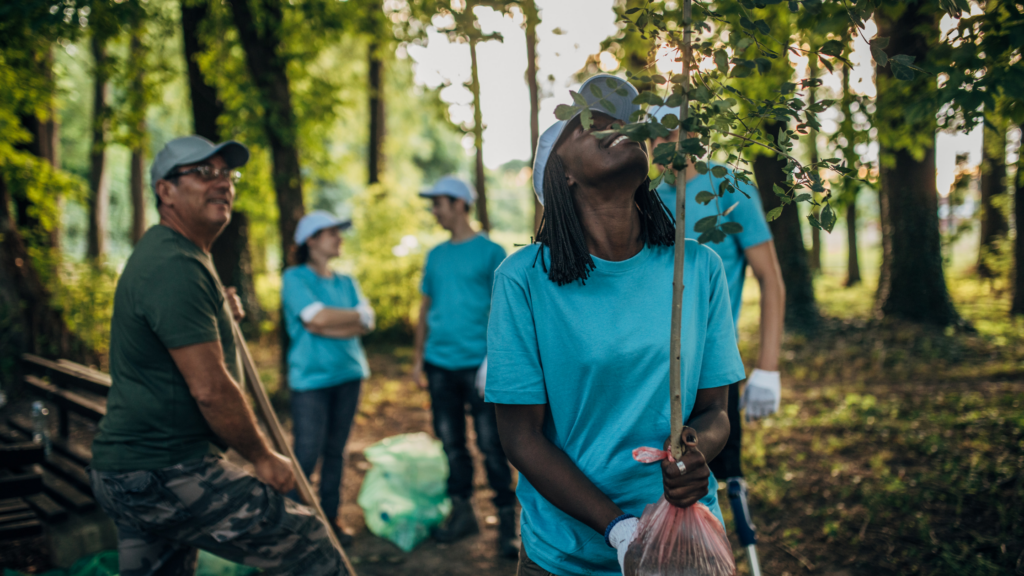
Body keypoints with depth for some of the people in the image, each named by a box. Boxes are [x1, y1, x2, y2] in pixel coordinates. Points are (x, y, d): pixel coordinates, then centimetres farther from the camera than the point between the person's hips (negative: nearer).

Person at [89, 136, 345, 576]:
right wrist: (263, 458, -9)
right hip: (167, 474, -11)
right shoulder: (175, 266, -18)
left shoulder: (161, 255, 17)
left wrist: (222, 315, 14)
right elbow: (210, 388, -21)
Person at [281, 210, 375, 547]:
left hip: (348, 374, 5)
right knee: (307, 455, -7)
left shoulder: (346, 283, 15)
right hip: (311, 378, -5)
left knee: (336, 451, 9)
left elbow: (367, 324, 3)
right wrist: (358, 314, -2)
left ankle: (330, 516, 17)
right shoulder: (295, 278, -2)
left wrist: (330, 326, -12)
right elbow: (316, 318, -15)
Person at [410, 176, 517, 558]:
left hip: (479, 364, -5)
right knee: (451, 443, 11)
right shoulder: (435, 256, 13)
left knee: (491, 446, -4)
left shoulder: (490, 253, -2)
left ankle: (507, 520, 4)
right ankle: (462, 512, 23)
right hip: (440, 364, 5)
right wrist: (418, 358, 13)